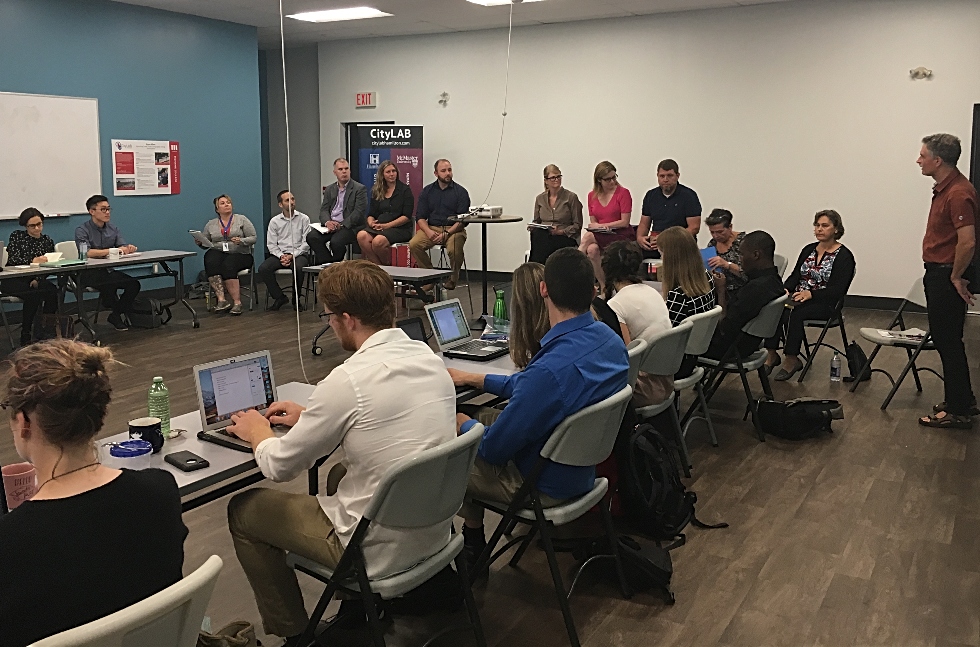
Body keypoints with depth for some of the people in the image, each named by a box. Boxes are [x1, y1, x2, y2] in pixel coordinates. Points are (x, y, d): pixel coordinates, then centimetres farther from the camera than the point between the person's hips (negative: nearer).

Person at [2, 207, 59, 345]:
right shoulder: (16, 236, 4)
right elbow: (13, 259, -11)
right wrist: (33, 261, -30)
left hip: (36, 280, 3)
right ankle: (25, 335, -20)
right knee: (33, 294, -32)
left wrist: (37, 279, -15)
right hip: (13, 280, -3)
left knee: (53, 290, -29)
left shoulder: (47, 241, 10)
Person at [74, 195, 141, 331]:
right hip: (89, 273, -6)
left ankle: (116, 315, 1)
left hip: (107, 271, 6)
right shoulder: (82, 230, -7)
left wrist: (129, 248, -24)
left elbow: (123, 247, 1)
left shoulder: (113, 229, 11)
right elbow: (86, 253, -23)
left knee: (134, 284, -18)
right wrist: (111, 250, -31)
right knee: (109, 282, -36)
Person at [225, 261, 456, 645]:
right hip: (435, 532, 7)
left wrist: (256, 432, 9)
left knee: (242, 509, 11)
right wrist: (311, 417, 19)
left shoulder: (349, 379, -24)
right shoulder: (429, 357, -3)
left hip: (381, 552, -7)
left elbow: (280, 467, -12)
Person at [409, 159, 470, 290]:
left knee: (454, 249, -34)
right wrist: (428, 231, -14)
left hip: (453, 229, -3)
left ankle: (453, 279, -6)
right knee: (414, 244, -25)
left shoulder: (460, 192, 3)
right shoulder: (427, 191, 12)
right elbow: (420, 217, 7)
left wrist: (447, 233, -18)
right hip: (431, 228, 3)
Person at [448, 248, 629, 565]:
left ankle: (474, 547, 33)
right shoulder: (610, 339, -9)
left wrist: (465, 425, -2)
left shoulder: (550, 369, -37)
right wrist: (473, 378, 12)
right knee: (483, 414, 21)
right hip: (583, 463, 8)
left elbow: (494, 448, -23)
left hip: (546, 485, -8)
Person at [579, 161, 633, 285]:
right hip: (601, 236, 4)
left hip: (621, 235, -4)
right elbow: (593, 222, 13)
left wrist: (600, 225, -6)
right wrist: (601, 227, -10)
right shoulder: (592, 195, 12)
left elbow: (625, 222, -7)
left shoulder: (623, 193, -3)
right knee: (592, 249, -30)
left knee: (588, 236, -27)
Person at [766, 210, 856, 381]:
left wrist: (810, 294, -27)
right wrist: (785, 289, -11)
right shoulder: (808, 250, 15)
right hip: (798, 297, 5)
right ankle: (771, 354, -23)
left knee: (793, 313, -35)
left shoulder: (844, 256, -4)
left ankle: (791, 359, -23)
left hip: (825, 304, -5)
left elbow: (837, 290, -14)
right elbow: (795, 276, 11)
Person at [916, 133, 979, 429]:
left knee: (948, 341, -2)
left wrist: (956, 277, -16)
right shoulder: (944, 188, 11)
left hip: (948, 275, -10)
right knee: (944, 339, 17)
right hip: (938, 272, 10)